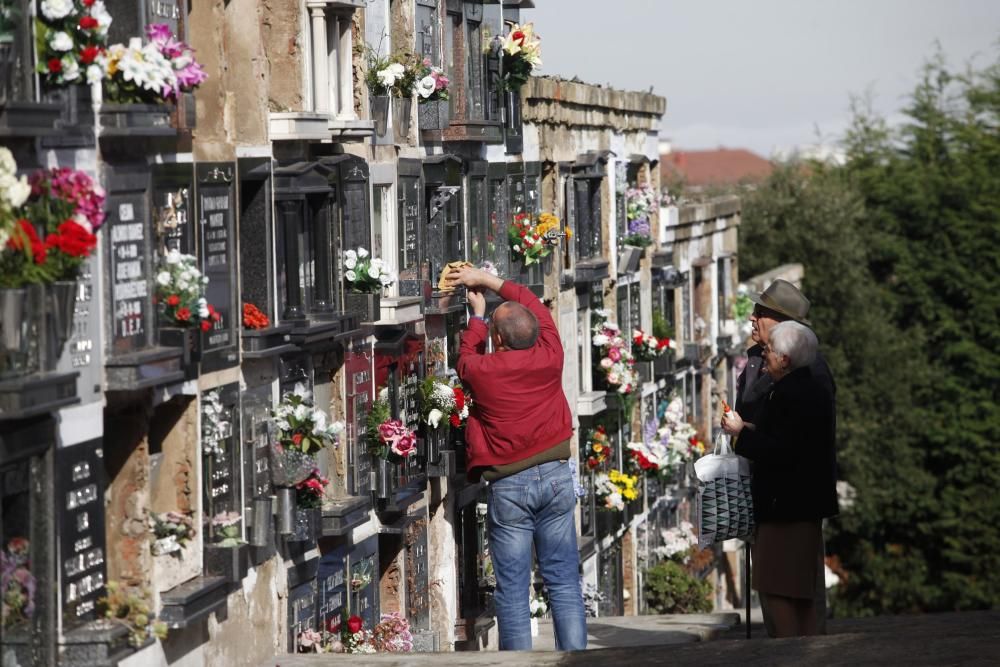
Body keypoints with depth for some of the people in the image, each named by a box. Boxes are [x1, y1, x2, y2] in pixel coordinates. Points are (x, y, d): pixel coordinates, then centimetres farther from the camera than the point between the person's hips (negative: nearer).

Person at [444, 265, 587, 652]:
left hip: (508, 486, -2)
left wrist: (477, 313, 33)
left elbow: (466, 355, 19)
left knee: (513, 590, 2)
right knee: (564, 582, 5)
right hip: (556, 476, 2)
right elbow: (534, 305, 16)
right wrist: (486, 279, 26)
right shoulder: (549, 358, -3)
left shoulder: (481, 371, -8)